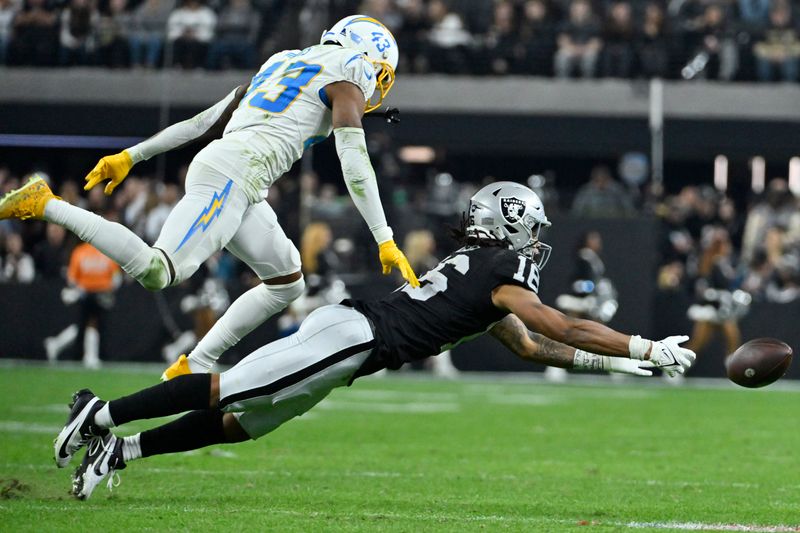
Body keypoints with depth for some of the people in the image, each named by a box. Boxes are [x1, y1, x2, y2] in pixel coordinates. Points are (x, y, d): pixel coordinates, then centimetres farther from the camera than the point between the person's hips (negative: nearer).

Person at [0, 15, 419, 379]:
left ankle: (194, 367, 9)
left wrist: (131, 156, 26)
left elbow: (204, 122, 27)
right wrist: (385, 241, -7)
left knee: (286, 283, 14)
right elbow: (355, 164, -6)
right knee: (157, 273, -23)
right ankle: (45, 204, -19)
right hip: (233, 173, -10)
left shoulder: (282, 67, 30)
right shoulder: (345, 81, 5)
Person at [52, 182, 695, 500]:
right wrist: (647, 350, 2)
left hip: (344, 327, 9)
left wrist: (606, 361, 31)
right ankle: (105, 414, -12)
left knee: (241, 421, 8)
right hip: (351, 337, -9)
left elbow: (529, 345, 34)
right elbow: (566, 329, -5)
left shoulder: (478, 272, 26)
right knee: (226, 391, -12)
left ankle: (122, 448, 1)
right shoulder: (501, 274, -2)